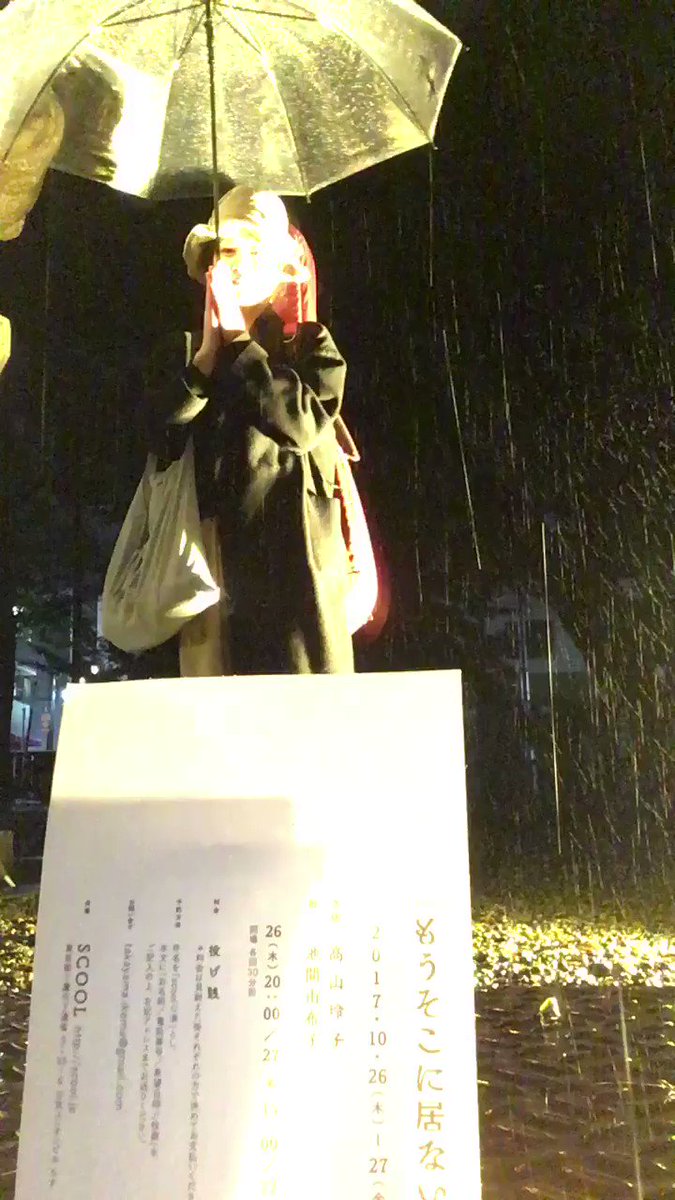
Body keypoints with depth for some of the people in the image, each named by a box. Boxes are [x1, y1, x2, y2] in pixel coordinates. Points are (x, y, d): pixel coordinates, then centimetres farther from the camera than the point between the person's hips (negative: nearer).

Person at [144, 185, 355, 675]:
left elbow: (302, 422, -9)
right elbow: (160, 437, 3)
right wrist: (207, 352, -4)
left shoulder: (310, 343, 10)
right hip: (211, 559, 2)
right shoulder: (180, 352, 17)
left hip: (292, 556, -2)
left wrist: (236, 339, -3)